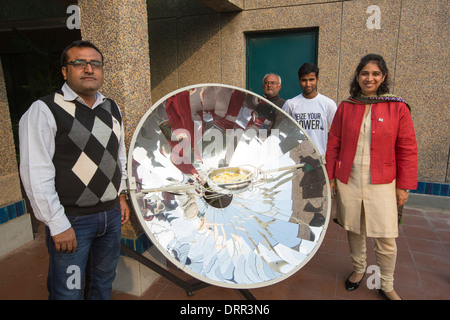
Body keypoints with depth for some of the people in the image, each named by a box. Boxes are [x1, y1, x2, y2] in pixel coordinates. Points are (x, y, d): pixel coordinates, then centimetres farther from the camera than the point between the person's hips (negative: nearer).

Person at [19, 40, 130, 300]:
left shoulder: (112, 109, 8)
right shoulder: (44, 111, -12)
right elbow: (36, 174, -15)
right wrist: (58, 225, -15)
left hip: (111, 214, 6)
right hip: (72, 220, -5)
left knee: (103, 283, 21)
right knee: (68, 292, 8)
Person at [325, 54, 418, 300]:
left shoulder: (398, 108, -2)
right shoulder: (345, 107, 3)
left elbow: (408, 151, 0)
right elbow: (333, 145, 6)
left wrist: (404, 186, -1)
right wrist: (330, 177, 5)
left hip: (382, 184, -1)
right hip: (348, 181, 2)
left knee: (386, 238, 3)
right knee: (354, 230, 14)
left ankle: (387, 285, 27)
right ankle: (359, 268, 39)